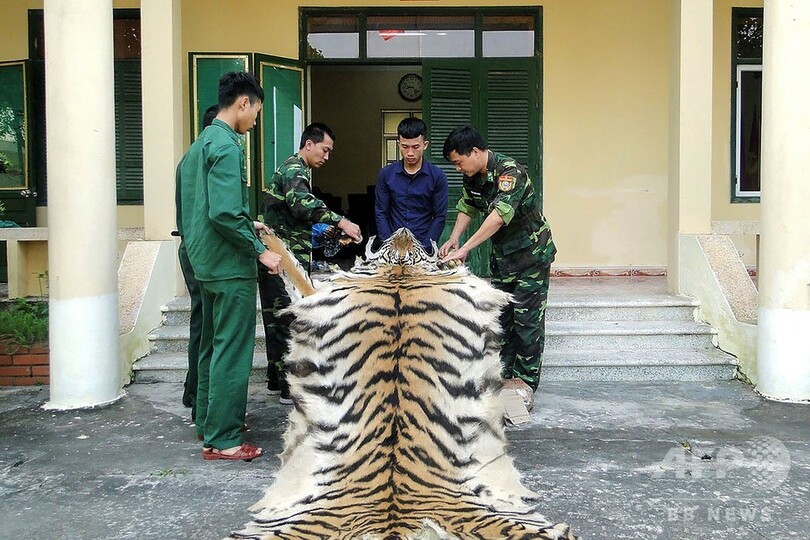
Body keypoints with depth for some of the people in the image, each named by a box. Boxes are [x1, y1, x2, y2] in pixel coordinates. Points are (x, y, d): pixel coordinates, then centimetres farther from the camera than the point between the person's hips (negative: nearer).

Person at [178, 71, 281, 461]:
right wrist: (259, 250, -18)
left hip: (207, 262, 10)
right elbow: (224, 212, -25)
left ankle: (208, 421, 28)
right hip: (231, 266, -10)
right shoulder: (226, 145, -16)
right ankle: (222, 440, 1)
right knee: (232, 351, -5)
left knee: (212, 344, 17)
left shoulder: (200, 143, 15)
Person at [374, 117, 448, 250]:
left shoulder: (437, 176, 0)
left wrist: (424, 247, -9)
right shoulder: (386, 174, 4)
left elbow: (439, 216, 0)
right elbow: (381, 213, 5)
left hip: (424, 246, -1)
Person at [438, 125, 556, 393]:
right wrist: (453, 238, -7)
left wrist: (465, 249, -40)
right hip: (502, 255, 8)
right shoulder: (472, 177, -2)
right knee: (501, 316, 11)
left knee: (527, 319, -4)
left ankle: (526, 383, 5)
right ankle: (503, 376, 20)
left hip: (530, 253, -8)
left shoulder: (510, 172, -27)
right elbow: (467, 208, 11)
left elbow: (500, 214, -38)